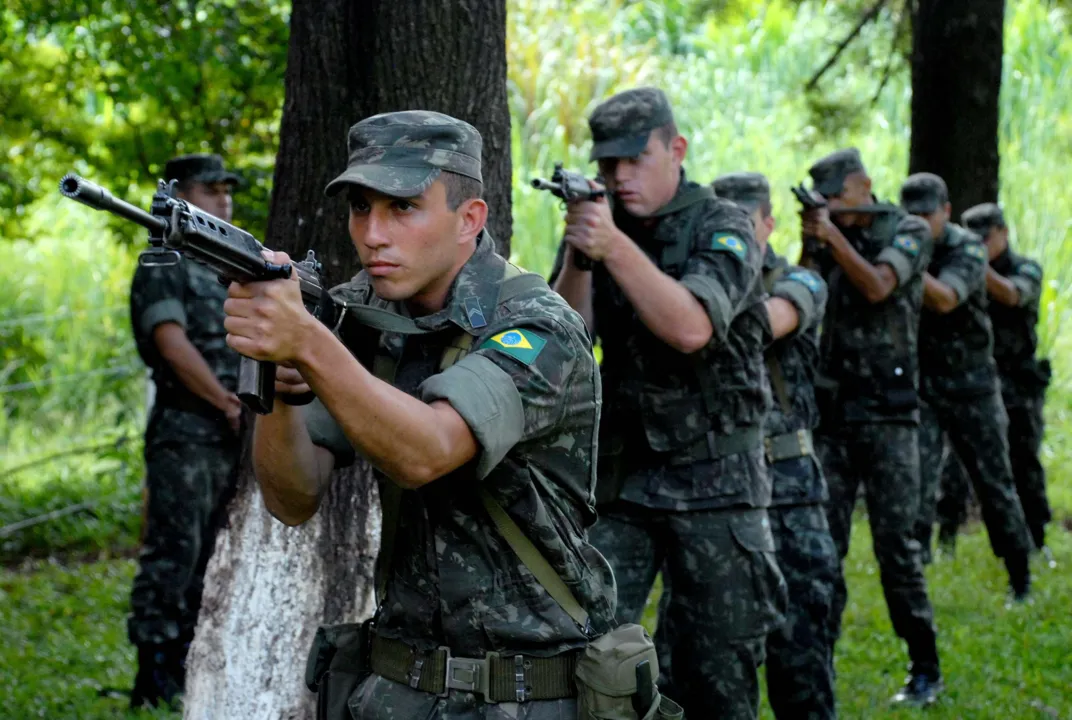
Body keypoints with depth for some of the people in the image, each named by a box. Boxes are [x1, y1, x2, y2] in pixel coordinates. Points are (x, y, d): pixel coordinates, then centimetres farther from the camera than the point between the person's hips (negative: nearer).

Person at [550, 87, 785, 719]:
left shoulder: (723, 227, -8)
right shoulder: (597, 224, 6)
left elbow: (692, 329, -25)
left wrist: (616, 248, -34)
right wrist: (578, 258, -20)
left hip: (713, 476, -3)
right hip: (619, 473, 3)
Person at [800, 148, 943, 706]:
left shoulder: (907, 232, -1)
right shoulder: (826, 241, 12)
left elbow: (878, 286, -15)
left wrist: (832, 234, -16)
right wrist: (810, 243, -9)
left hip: (887, 413, -4)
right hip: (830, 412, 4)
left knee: (895, 540, -5)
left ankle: (925, 667, 3)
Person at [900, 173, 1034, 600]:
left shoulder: (967, 249, -12)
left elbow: (944, 299, -29)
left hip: (970, 386, -1)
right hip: (917, 386, 1)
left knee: (995, 483, 9)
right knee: (917, 485, -11)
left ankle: (1021, 578, 25)